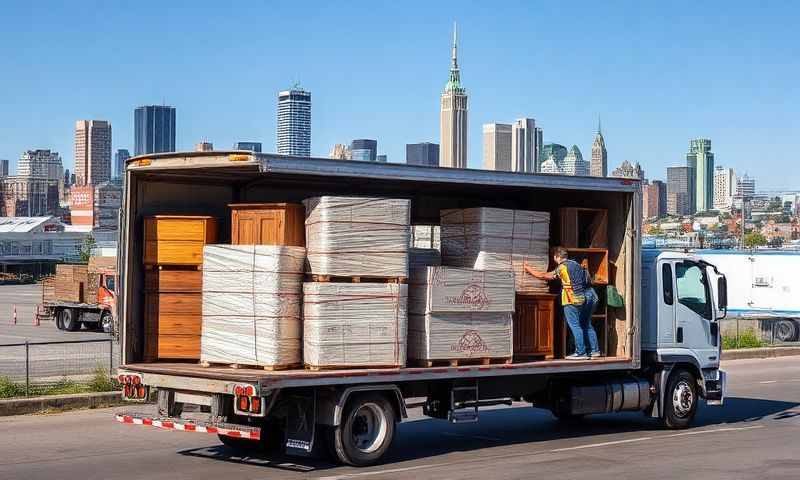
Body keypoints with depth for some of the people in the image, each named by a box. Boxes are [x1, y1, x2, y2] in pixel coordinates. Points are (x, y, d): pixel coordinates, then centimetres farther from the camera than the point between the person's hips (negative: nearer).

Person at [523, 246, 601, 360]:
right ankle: (594, 350, 15)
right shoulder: (576, 264, 15)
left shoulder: (562, 268, -6)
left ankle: (581, 352, -6)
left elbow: (543, 276, -2)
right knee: (587, 325, 15)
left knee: (575, 325, -3)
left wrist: (529, 269, 11)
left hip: (574, 300, -7)